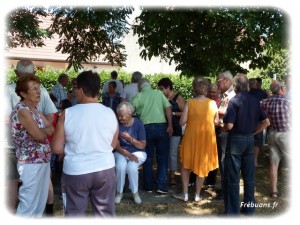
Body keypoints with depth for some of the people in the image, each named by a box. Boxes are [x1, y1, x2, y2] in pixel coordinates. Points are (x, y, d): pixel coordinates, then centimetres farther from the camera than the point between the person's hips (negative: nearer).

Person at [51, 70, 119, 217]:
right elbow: (113, 145, 6)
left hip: (75, 172, -2)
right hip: (105, 170, 2)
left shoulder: (67, 114, -11)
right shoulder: (110, 114, -4)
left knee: (75, 214, 14)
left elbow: (56, 148, -7)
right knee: (105, 213, 16)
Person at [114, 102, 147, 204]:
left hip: (137, 152, -1)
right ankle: (119, 192, -6)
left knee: (131, 167, -30)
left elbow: (142, 146, -10)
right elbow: (116, 145, -8)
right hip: (121, 152, 1)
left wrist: (130, 139, -25)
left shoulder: (138, 123, -10)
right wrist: (127, 154, -22)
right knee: (120, 167, -30)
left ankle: (135, 192, -5)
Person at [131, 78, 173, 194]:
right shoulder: (159, 93, 5)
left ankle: (148, 186, 20)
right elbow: (168, 108, -3)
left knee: (148, 158, 12)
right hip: (161, 126, 0)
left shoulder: (137, 97, 3)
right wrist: (170, 126, -4)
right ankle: (161, 186, 8)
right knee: (162, 158, 10)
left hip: (146, 128, 0)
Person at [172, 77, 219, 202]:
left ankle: (185, 194, 18)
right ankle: (197, 195, 21)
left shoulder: (189, 103, -12)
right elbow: (216, 121, 2)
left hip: (191, 137, -1)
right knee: (202, 165, 14)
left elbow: (182, 122, -12)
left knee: (186, 165, 15)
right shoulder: (212, 103, -7)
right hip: (207, 137, 2)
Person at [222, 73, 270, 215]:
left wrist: (222, 128, 0)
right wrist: (253, 132, 12)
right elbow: (266, 122, 7)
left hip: (236, 139, -6)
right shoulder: (255, 101, 5)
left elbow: (229, 125, -20)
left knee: (232, 177, 2)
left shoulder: (234, 101, -14)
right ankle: (249, 207, 24)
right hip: (250, 139, 6)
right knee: (249, 176, 15)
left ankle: (233, 211, 8)